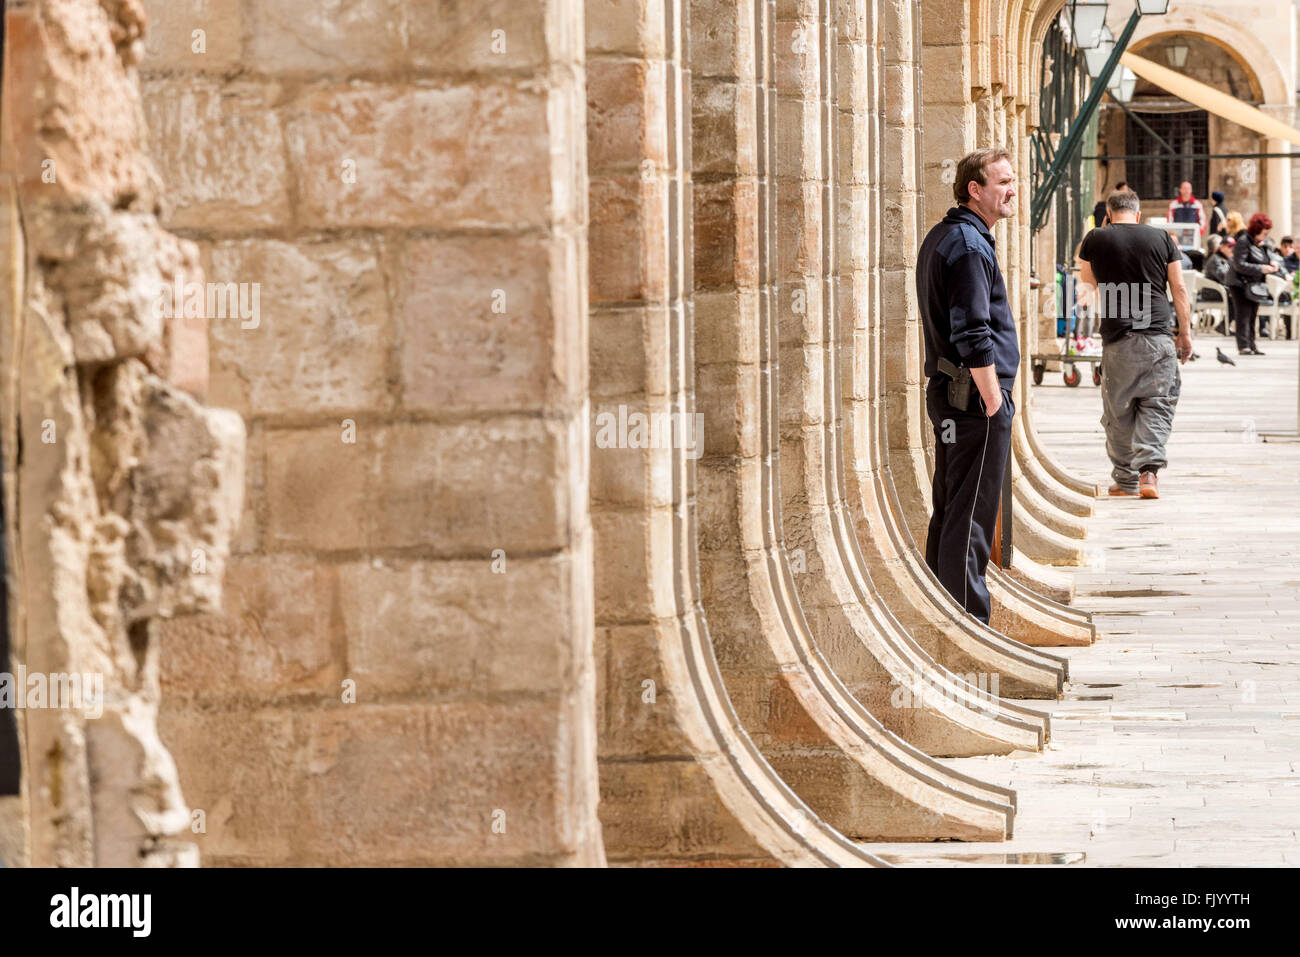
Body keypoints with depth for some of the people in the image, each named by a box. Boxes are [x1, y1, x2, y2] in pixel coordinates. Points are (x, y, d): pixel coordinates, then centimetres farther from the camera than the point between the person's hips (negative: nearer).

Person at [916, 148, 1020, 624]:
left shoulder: (940, 237, 16)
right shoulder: (969, 245, -16)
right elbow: (974, 338, -21)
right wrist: (995, 403, -17)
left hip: (946, 391, 10)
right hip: (974, 397, -10)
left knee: (949, 513, 15)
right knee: (971, 518, -7)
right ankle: (970, 621, -5)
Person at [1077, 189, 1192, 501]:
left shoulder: (1096, 239, 4)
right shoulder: (1162, 238, 5)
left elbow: (1086, 278, 23)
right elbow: (1179, 289, 5)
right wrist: (1185, 333, 12)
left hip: (1117, 338, 0)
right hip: (1159, 338, 1)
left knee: (1118, 412, 9)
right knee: (1157, 405, 5)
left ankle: (1126, 480, 14)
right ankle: (1149, 470, -12)